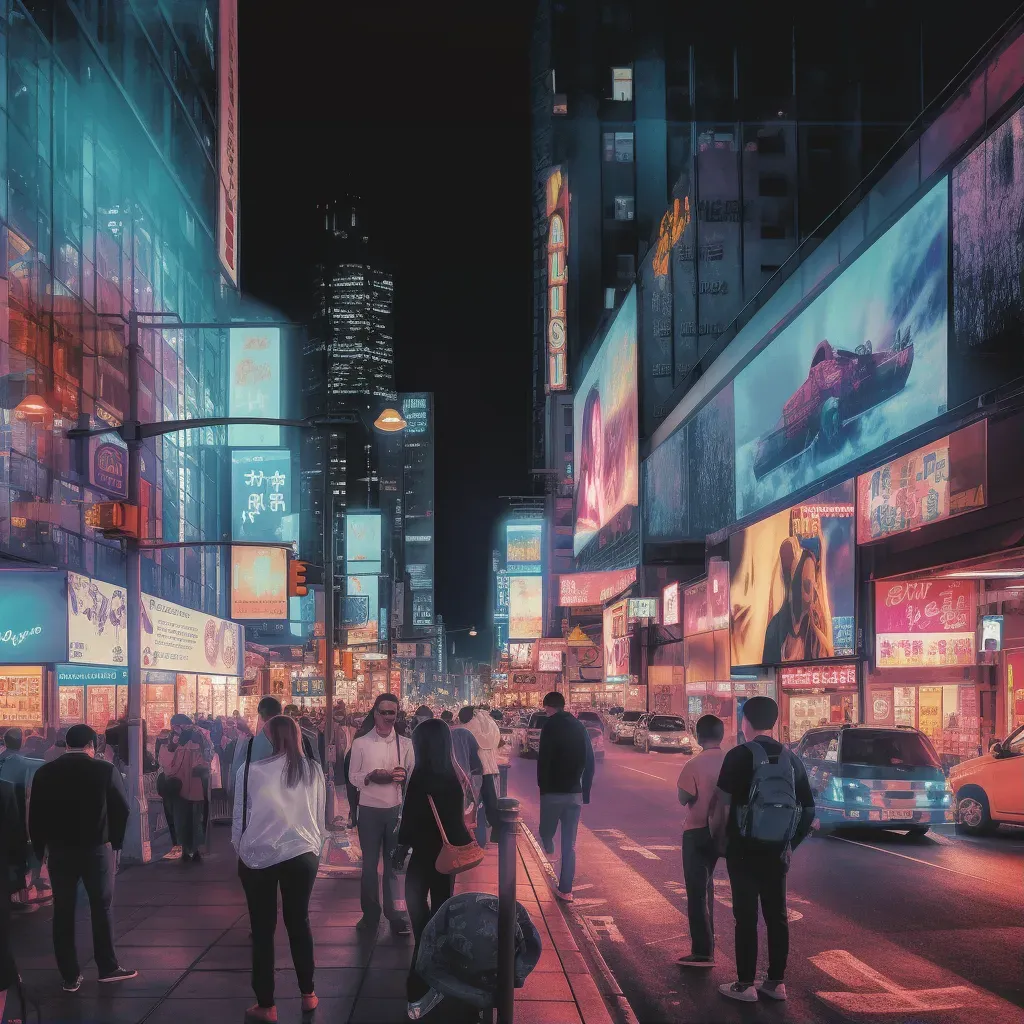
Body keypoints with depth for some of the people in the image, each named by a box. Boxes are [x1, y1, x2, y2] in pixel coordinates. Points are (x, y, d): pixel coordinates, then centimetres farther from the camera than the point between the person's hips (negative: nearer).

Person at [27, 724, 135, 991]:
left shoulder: (45, 772, -1)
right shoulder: (104, 770, -8)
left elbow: (35, 814, 0)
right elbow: (122, 808, -7)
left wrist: (40, 849, 8)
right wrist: (115, 843, 4)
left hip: (59, 850, 2)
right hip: (96, 848, -2)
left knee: (63, 913, 7)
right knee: (101, 908, 11)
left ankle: (70, 976, 9)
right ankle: (108, 967, 16)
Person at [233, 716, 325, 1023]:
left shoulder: (250, 770, -11)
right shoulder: (313, 769, -1)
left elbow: (240, 817, -1)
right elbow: (320, 816, 8)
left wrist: (240, 851, 13)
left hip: (258, 857, -2)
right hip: (302, 855, 2)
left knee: (263, 930, 8)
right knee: (299, 923, 16)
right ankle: (307, 995, 25)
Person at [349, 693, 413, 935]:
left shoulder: (405, 743, 3)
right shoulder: (360, 743, -1)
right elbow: (353, 776, 0)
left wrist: (404, 776, -17)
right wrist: (371, 777, -19)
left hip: (397, 809, 1)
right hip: (370, 810, -1)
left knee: (394, 863, 8)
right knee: (370, 863, 10)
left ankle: (395, 914, 16)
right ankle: (370, 913, 21)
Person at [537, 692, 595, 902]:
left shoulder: (550, 726, -8)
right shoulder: (580, 727, 10)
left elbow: (544, 760, -15)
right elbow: (589, 762, 11)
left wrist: (542, 786, -6)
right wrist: (585, 791, 14)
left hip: (553, 791, -5)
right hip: (575, 792, 5)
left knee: (546, 832, 18)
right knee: (569, 844, 7)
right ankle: (565, 889, 6)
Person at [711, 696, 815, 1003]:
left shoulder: (738, 756, -10)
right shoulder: (791, 759, 6)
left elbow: (722, 805, -13)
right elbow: (808, 810, 8)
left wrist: (719, 838, 1)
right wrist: (791, 842, 17)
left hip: (744, 849, -5)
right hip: (777, 851, 5)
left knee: (746, 917, 1)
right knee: (777, 915, 11)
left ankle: (745, 985, 6)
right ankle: (776, 982, 16)